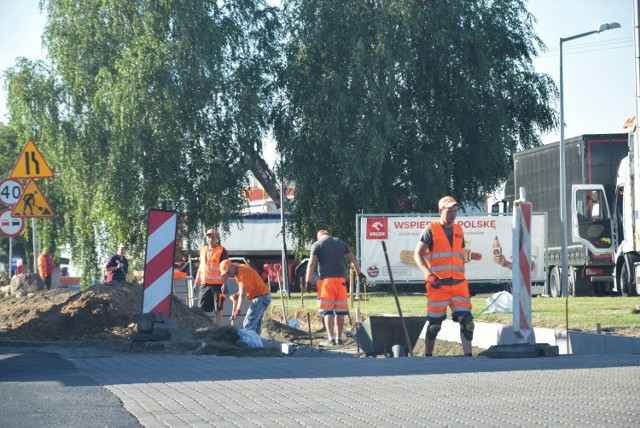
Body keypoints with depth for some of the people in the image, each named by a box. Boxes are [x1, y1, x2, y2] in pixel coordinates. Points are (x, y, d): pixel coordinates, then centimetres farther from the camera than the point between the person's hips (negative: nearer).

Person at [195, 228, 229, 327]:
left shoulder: (222, 251, -3)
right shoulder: (203, 250, 15)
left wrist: (225, 284, -16)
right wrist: (196, 283, 18)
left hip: (218, 285, -6)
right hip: (205, 285, 6)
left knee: (218, 310, -1)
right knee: (202, 309, 5)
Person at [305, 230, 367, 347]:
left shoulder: (317, 245, 4)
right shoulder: (341, 243, 17)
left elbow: (311, 264, -5)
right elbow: (353, 259, 20)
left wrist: (308, 281, -4)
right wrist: (359, 273, 30)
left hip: (326, 280, -4)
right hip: (340, 279, 4)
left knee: (327, 311, -4)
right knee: (340, 310, 8)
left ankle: (331, 339, -12)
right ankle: (339, 338, 13)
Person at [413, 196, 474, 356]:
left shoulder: (458, 230, 15)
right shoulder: (431, 229, -2)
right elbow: (417, 255, -5)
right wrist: (429, 274, -17)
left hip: (459, 284, 5)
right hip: (438, 284, -5)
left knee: (466, 319, -6)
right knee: (434, 323, 2)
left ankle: (468, 355, -5)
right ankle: (427, 356, 15)